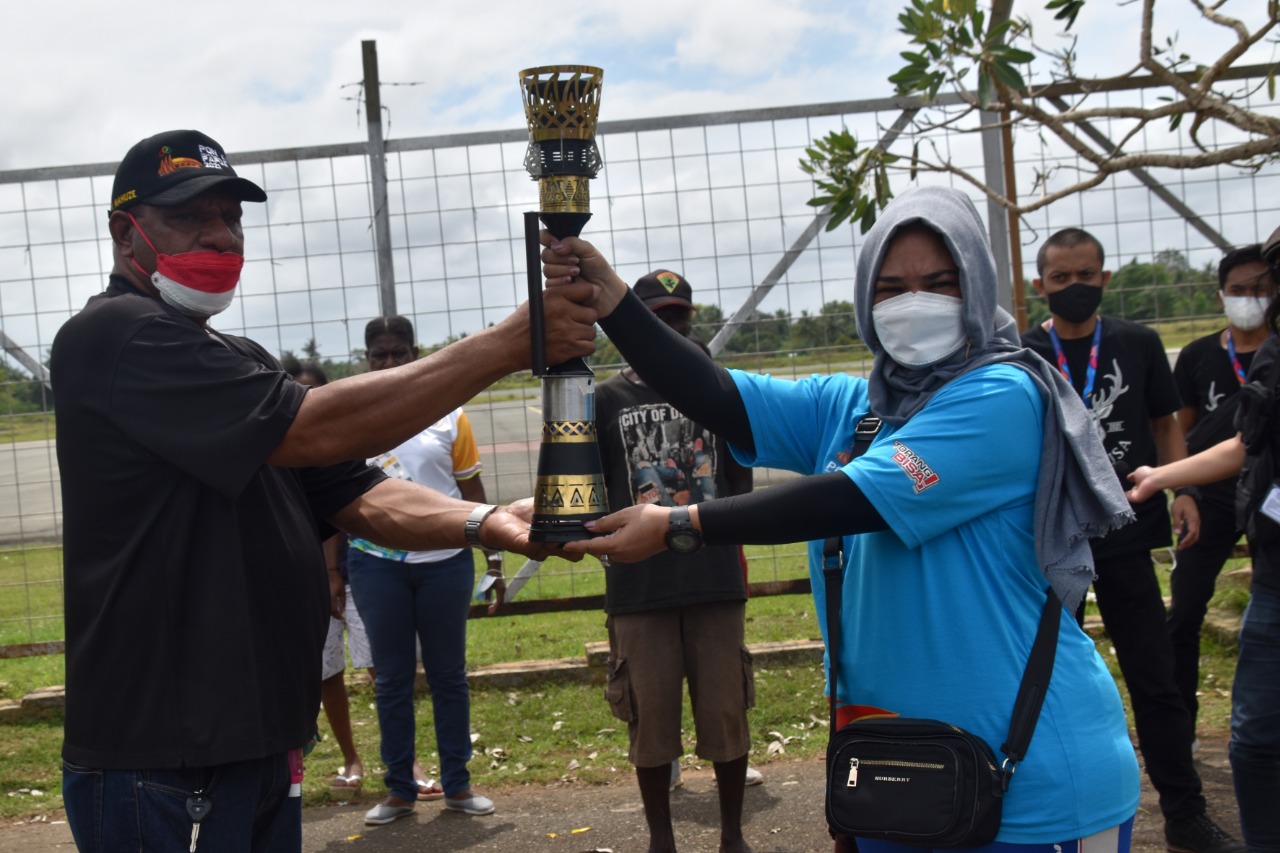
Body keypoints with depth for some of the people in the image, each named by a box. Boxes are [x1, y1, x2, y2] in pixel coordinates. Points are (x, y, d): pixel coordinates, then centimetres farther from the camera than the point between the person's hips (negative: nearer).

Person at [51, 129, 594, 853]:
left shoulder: (241, 362, 18)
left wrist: (485, 522, -10)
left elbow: (355, 493, 9)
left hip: (261, 742, 9)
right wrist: (509, 344, -21)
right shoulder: (115, 336, -13)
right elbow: (315, 432, -22)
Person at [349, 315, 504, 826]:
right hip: (376, 563, 0)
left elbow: (470, 487, 6)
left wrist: (491, 545, -2)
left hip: (445, 560, 0)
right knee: (392, 678, 8)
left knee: (448, 674, 9)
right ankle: (400, 789, 17)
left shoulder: (447, 413, 3)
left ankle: (457, 784, 19)